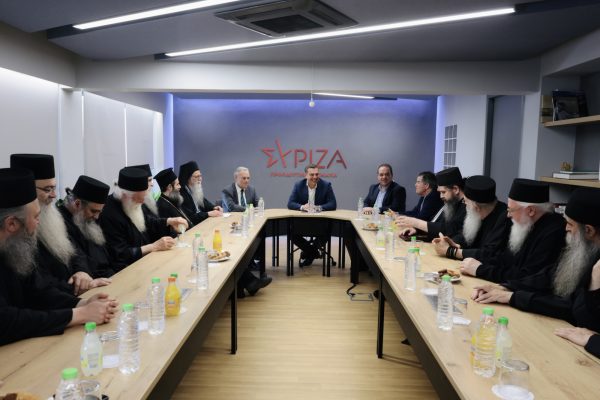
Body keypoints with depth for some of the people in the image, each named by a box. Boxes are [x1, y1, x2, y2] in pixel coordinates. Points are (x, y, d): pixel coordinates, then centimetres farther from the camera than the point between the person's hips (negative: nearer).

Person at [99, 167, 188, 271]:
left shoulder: (132, 205, 1)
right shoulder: (109, 215, -23)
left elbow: (147, 221, 21)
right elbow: (120, 254, -23)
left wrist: (169, 221, 3)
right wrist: (154, 247, -23)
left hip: (146, 257, 9)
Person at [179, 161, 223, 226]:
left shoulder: (197, 189, 9)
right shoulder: (181, 193, -18)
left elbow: (205, 202, 22)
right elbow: (188, 217, -23)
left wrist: (214, 207, 1)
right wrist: (208, 214, -21)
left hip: (203, 220, 9)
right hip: (192, 225, -8)